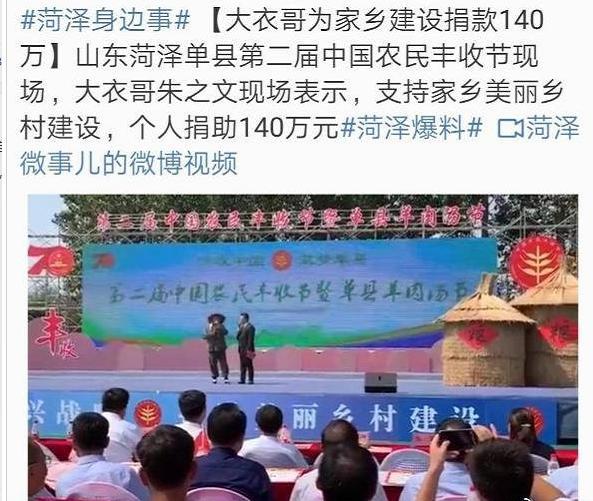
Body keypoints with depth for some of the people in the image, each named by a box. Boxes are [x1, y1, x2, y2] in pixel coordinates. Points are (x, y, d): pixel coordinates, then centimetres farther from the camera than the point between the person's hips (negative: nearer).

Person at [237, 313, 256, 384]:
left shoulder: (250, 327, -10)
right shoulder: (241, 327, 17)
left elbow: (251, 339, -15)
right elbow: (238, 337, 17)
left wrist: (249, 349, -20)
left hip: (247, 349, -8)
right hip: (241, 348, 8)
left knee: (249, 365, -5)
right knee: (242, 364, 7)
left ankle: (250, 379, -2)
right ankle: (242, 379, 8)